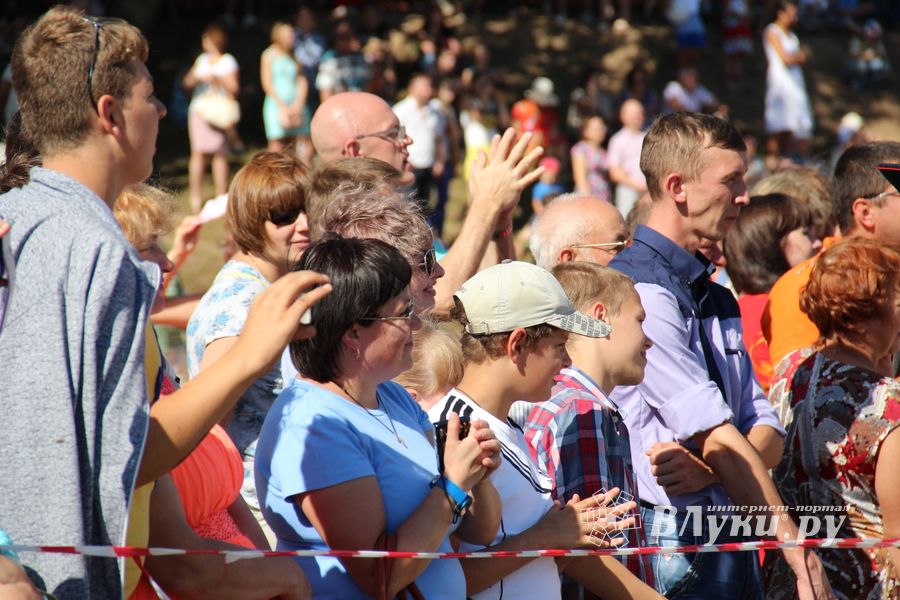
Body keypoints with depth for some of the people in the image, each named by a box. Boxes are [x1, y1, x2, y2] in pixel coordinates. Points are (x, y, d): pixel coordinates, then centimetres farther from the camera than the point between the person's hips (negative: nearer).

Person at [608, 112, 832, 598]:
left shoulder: (717, 298, 18)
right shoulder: (638, 289, -12)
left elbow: (766, 429, 10)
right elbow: (714, 432, -16)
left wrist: (711, 471, -12)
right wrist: (795, 545, -16)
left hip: (734, 541, 8)